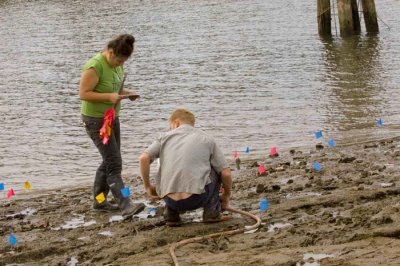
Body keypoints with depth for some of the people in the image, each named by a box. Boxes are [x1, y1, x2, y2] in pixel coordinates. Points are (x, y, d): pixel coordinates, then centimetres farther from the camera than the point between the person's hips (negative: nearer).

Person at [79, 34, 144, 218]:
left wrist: (126, 92, -2)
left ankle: (99, 201, 28)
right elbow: (83, 93, -23)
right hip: (96, 120, -9)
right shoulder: (95, 66, -22)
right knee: (114, 163, -14)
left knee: (108, 161, 16)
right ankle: (125, 205, -17)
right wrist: (109, 96, -30)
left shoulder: (117, 64, 4)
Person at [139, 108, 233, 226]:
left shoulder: (165, 137, 15)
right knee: (216, 169, 25)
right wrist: (226, 195, 27)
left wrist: (147, 186, 12)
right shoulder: (206, 139, 14)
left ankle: (171, 213, 16)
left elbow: (144, 158, -1)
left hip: (170, 200, 2)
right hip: (196, 198, -2)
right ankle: (212, 212, 15)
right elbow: (226, 173, 8)